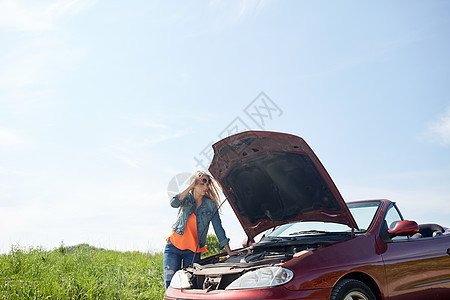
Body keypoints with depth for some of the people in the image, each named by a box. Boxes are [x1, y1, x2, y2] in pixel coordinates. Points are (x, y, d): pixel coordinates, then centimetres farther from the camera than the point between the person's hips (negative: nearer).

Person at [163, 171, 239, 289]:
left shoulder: (210, 205, -1)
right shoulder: (187, 198, 1)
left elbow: (218, 228, -1)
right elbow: (174, 203, -22)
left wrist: (228, 251, -6)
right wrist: (190, 187, -24)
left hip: (193, 251, 0)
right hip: (174, 246, 0)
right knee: (170, 284, -4)